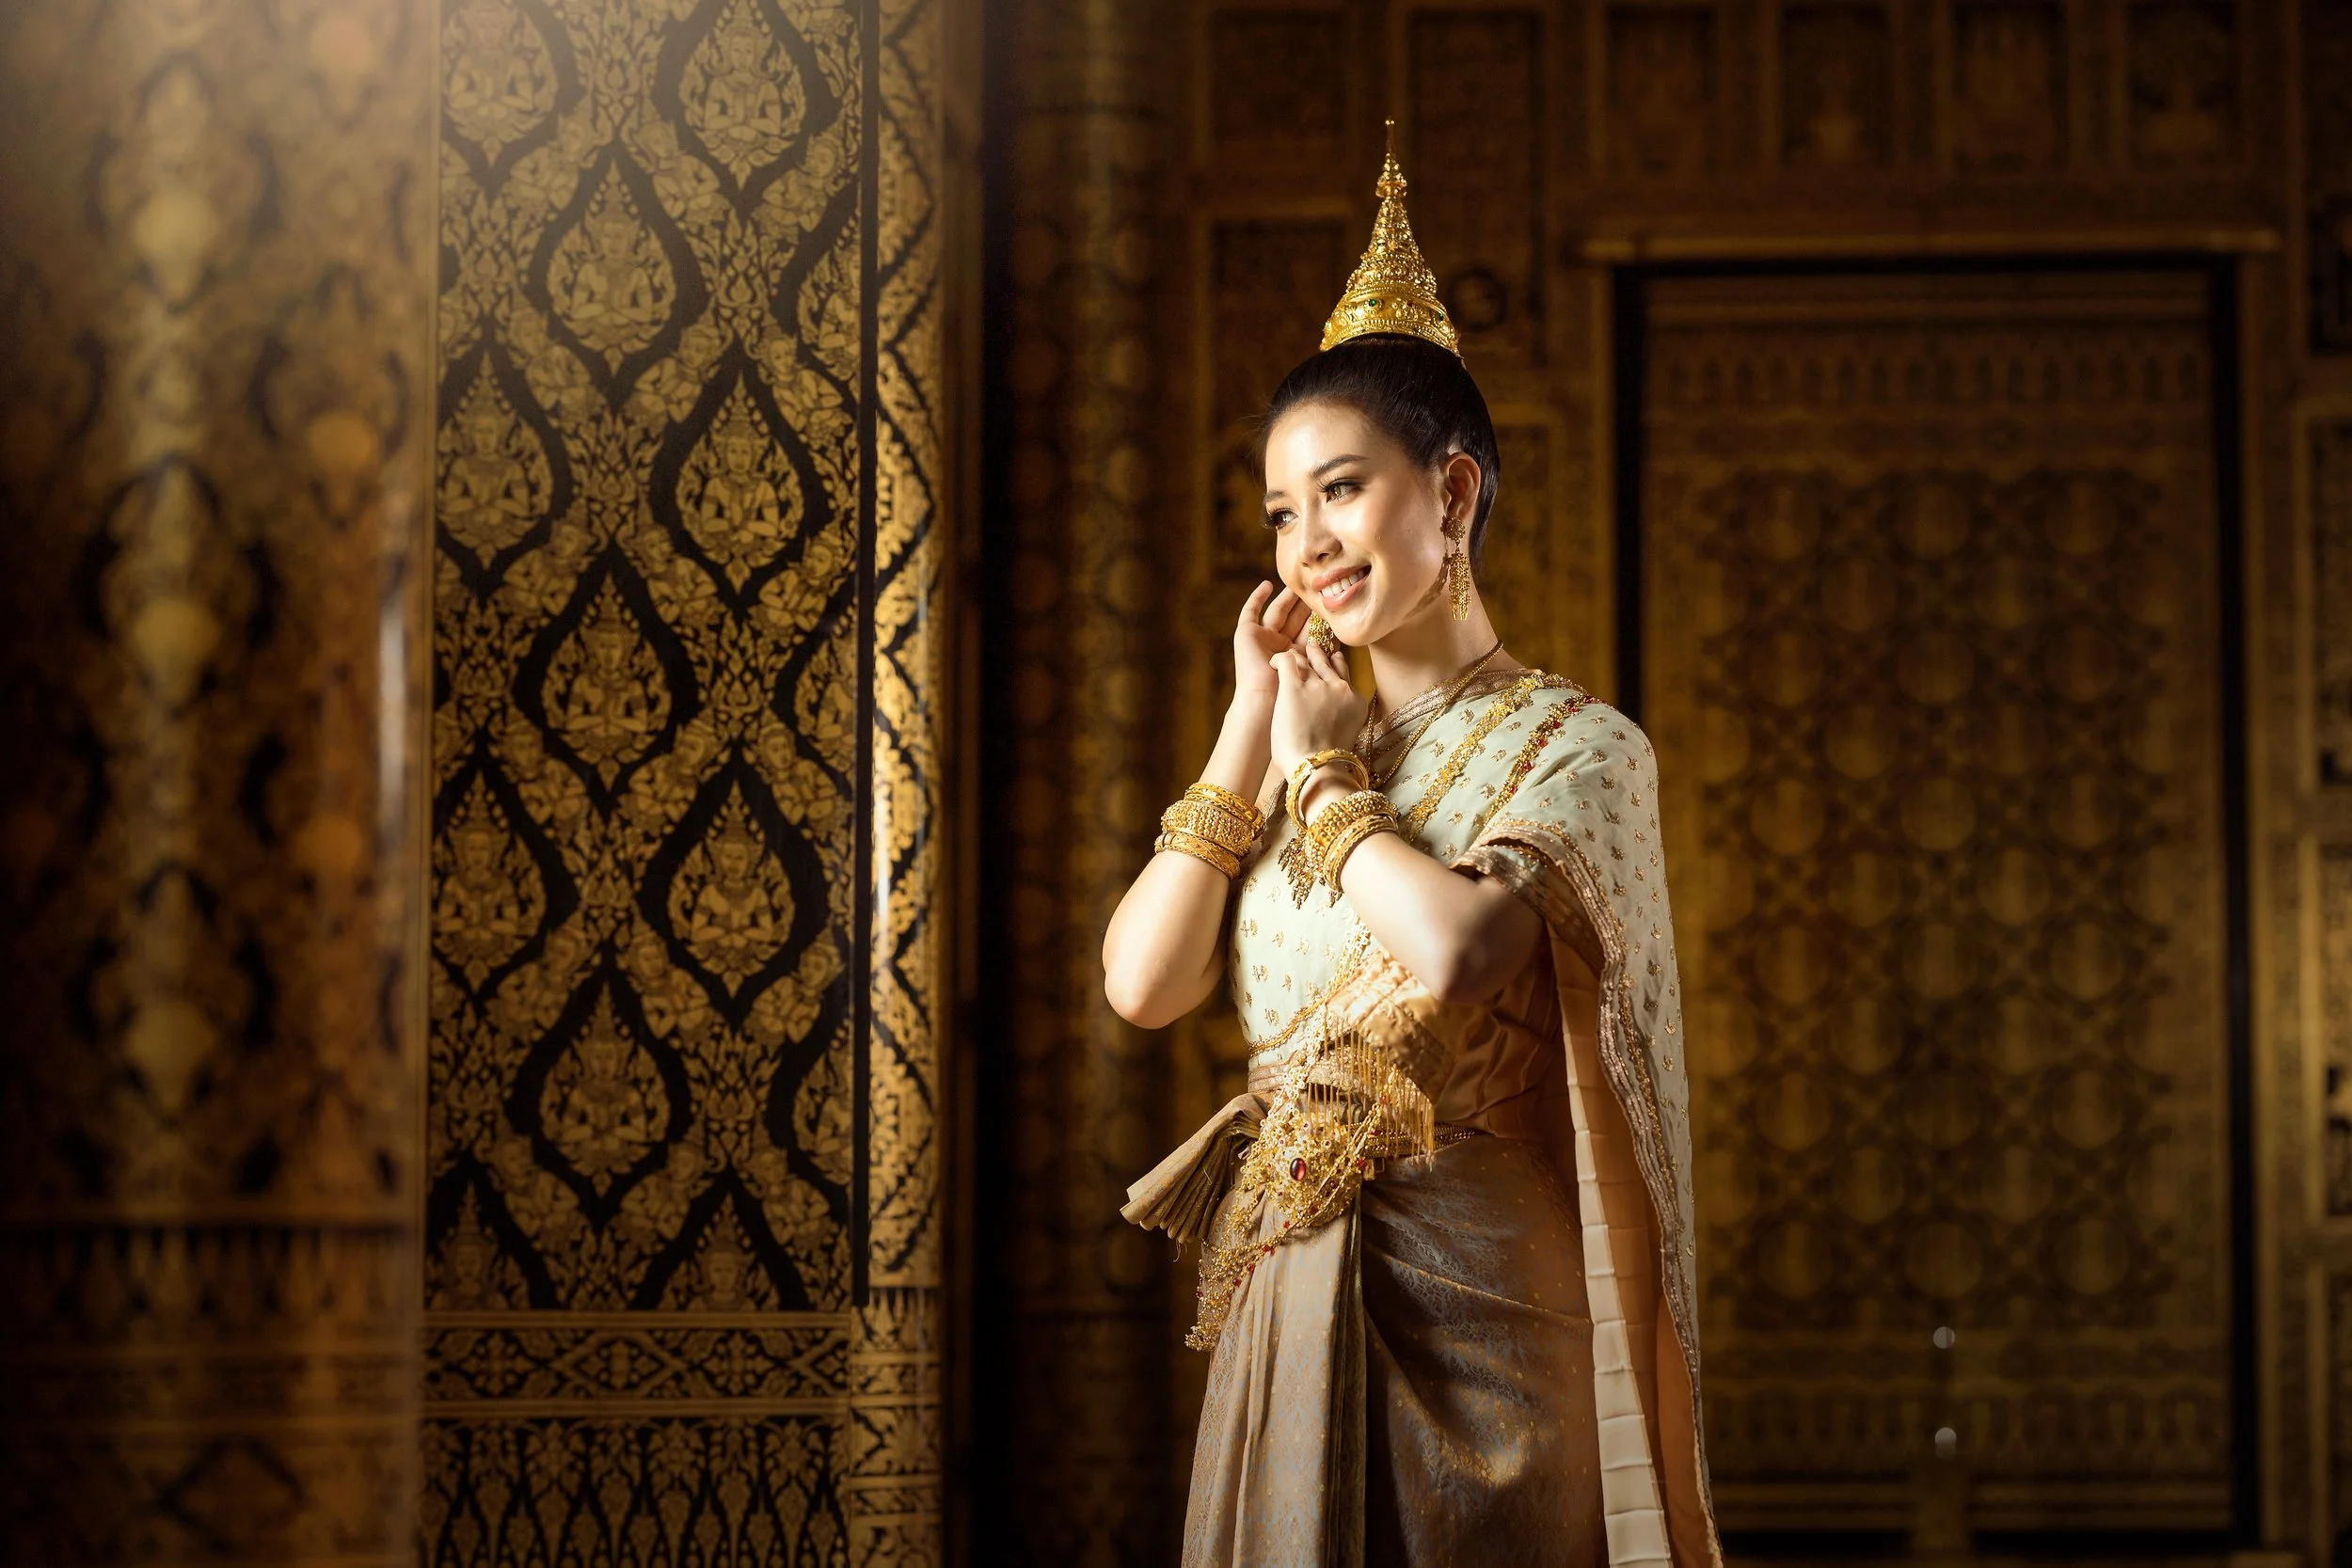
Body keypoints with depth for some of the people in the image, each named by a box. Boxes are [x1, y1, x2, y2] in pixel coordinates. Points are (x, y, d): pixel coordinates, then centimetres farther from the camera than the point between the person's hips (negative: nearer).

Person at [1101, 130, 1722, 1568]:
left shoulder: (1573, 746, -5)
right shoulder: (1298, 751, 13)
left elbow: (1453, 951, -24)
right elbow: (1143, 981, 1)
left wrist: (1329, 777, -7)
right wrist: (1251, 731, 1)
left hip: (1472, 1302, -6)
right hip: (1285, 1314, 6)